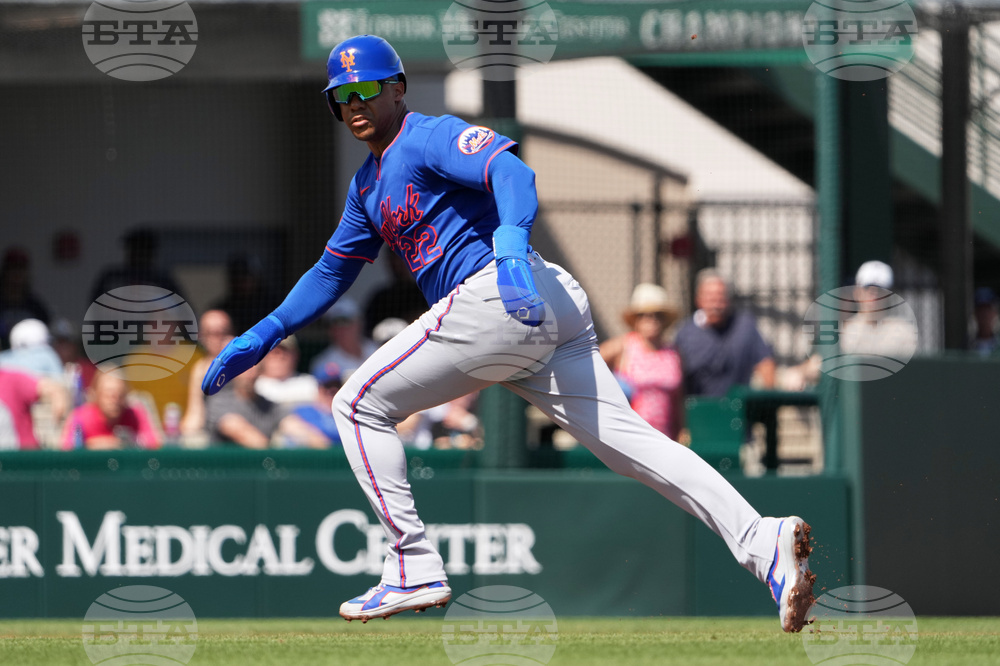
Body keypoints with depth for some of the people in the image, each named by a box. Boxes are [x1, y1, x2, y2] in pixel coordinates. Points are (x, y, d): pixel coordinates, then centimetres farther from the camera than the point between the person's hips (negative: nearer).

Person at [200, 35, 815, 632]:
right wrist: (261, 339, 31)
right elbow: (332, 274, 39)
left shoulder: (430, 137, 0)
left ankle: (415, 568, 0)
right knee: (624, 435, -5)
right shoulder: (370, 184, 30)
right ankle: (761, 542, -21)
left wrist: (510, 246, -37)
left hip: (497, 296, -9)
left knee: (359, 406, 1)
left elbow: (511, 171, -19)